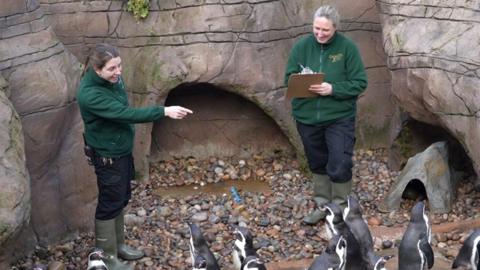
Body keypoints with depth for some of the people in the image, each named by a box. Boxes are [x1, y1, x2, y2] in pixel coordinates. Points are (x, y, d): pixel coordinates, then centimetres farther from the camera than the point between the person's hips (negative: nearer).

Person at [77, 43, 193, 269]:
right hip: (107, 155, -8)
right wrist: (165, 111, -37)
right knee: (110, 203, 4)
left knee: (122, 199, 19)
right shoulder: (90, 94, -32)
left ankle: (118, 244, 37)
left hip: (122, 148, 8)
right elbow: (126, 114, -35)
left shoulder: (112, 78, -5)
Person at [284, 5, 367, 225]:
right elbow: (289, 78, 3)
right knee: (317, 164, 16)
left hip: (339, 117, -3)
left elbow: (360, 82, -9)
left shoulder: (347, 47, -8)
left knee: (339, 166, -5)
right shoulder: (301, 46, -1)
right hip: (307, 117, 3)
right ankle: (322, 205, 32)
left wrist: (333, 89, -22)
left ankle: (340, 209, 13)